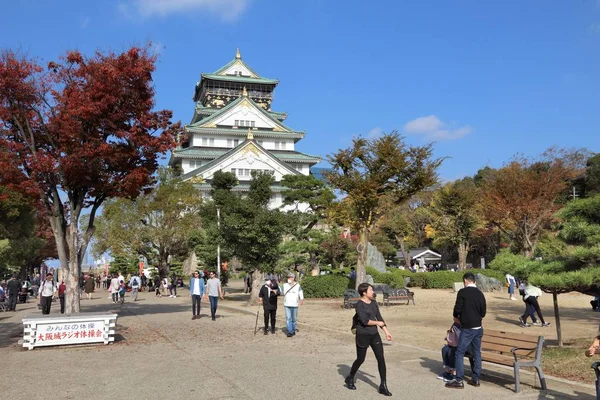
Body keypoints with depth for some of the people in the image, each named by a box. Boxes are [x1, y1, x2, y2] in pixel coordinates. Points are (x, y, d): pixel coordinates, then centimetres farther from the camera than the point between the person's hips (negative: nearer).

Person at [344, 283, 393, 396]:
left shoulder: (374, 303, 7)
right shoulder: (359, 305, -15)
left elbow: (379, 318, 12)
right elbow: (365, 321, -23)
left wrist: (386, 332, 8)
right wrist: (377, 323, -10)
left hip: (374, 335, 6)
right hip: (362, 335, -6)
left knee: (381, 358, -2)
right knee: (360, 359, 8)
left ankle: (383, 386, 5)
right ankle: (350, 379, 34)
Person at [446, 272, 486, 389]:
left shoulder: (462, 292, -10)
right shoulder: (480, 293, 5)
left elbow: (458, 309, -11)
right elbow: (483, 313, 10)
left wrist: (456, 317, 8)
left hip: (467, 328, -6)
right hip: (478, 328, 6)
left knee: (460, 353, 0)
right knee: (477, 353, 12)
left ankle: (459, 380, 0)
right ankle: (476, 379, 17)